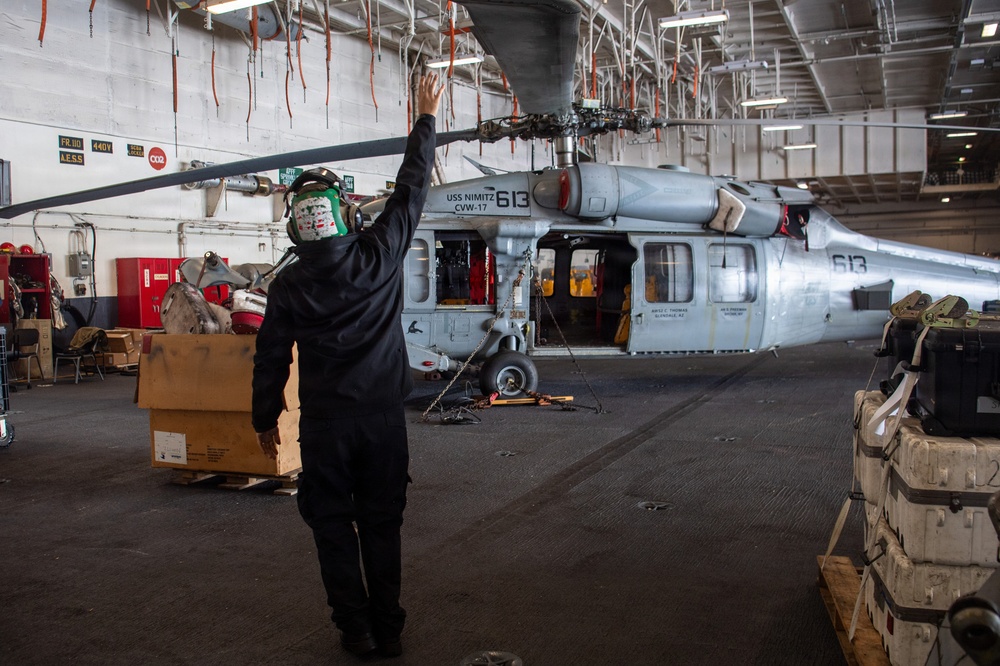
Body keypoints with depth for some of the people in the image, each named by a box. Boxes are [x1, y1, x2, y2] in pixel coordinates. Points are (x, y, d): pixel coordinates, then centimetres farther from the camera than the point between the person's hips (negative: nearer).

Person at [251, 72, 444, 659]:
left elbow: (272, 359, 1)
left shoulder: (288, 286, -6)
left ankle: (356, 628, 15)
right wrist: (426, 118, 15)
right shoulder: (380, 255, -7)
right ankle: (388, 629, 18)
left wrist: (265, 419, 15)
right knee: (382, 524, 11)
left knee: (334, 525, 12)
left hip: (324, 423, -1)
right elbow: (412, 187, 4)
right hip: (383, 416, 1)